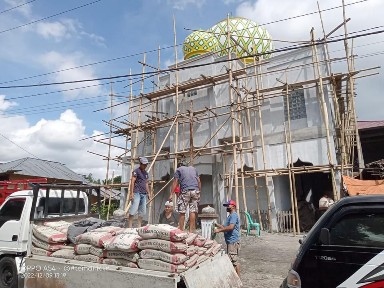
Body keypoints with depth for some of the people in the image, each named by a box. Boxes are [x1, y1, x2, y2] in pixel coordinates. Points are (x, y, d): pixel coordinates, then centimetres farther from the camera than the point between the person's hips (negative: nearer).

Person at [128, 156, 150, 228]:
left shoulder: (146, 173, 19)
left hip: (144, 194, 7)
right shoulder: (136, 171, -2)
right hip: (137, 193, -7)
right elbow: (132, 182, -8)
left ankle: (139, 226, 15)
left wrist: (148, 193, 18)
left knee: (142, 212, 8)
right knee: (133, 211, -12)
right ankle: (130, 227, -8)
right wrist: (131, 193, -16)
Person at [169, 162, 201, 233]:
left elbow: (175, 182, 3)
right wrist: (199, 192, 20)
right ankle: (191, 231, 4)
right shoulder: (193, 168, 26)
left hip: (185, 191, -3)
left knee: (182, 212, 2)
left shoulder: (178, 170, 14)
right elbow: (199, 181, 18)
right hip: (196, 191, 4)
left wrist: (171, 194, -1)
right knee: (193, 211, 3)